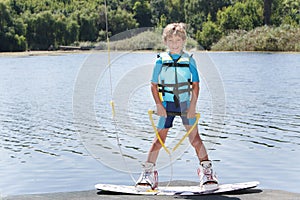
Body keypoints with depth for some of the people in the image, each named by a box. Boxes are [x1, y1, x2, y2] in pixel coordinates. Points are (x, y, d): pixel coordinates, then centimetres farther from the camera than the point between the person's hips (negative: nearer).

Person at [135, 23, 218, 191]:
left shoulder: (189, 60, 1)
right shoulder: (161, 60, 1)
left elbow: (195, 84, 2)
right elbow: (154, 85, 3)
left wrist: (193, 105, -7)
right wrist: (159, 105, -6)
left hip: (186, 103, 0)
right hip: (167, 104, 0)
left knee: (194, 137, -3)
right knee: (160, 139, 0)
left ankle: (207, 170, 6)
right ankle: (149, 172, 9)